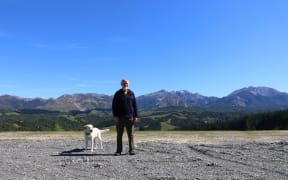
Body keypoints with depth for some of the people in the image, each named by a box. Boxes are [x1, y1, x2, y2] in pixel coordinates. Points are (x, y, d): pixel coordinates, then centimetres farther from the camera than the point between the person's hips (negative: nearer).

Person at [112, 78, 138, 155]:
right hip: (120, 117, -1)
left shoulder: (131, 93, 9)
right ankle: (118, 151, 11)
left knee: (131, 135, 2)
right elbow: (114, 106, 2)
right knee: (119, 135, 4)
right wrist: (115, 116, -7)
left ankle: (132, 150, 9)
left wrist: (135, 116, 3)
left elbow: (135, 105, 9)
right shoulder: (117, 94, 3)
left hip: (130, 117, 1)